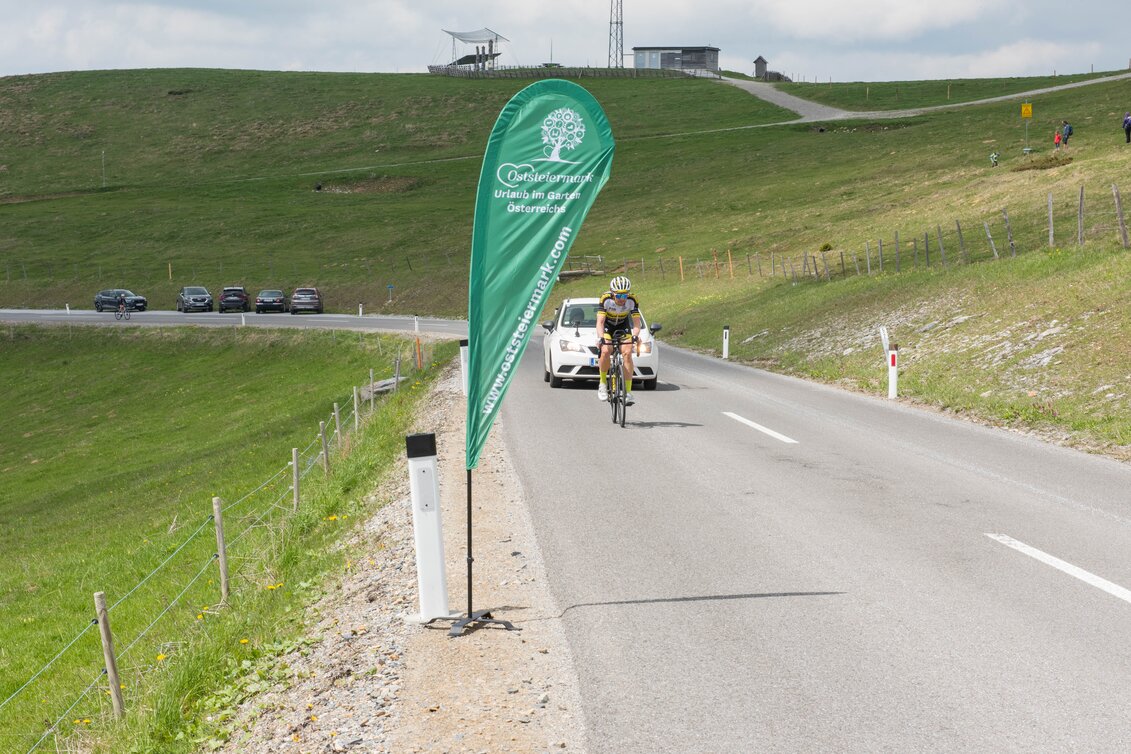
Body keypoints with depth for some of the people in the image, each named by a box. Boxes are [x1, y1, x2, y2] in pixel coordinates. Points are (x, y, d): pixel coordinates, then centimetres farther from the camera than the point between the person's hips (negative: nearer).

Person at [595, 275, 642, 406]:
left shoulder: (632, 300, -27)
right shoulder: (606, 299, -31)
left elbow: (636, 323, -28)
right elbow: (600, 322, -34)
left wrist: (635, 336, -47)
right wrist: (600, 338, -51)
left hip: (623, 327, 1)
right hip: (607, 327, -1)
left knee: (627, 353, -20)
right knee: (606, 351, -26)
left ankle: (628, 391, -16)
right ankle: (602, 384, -7)